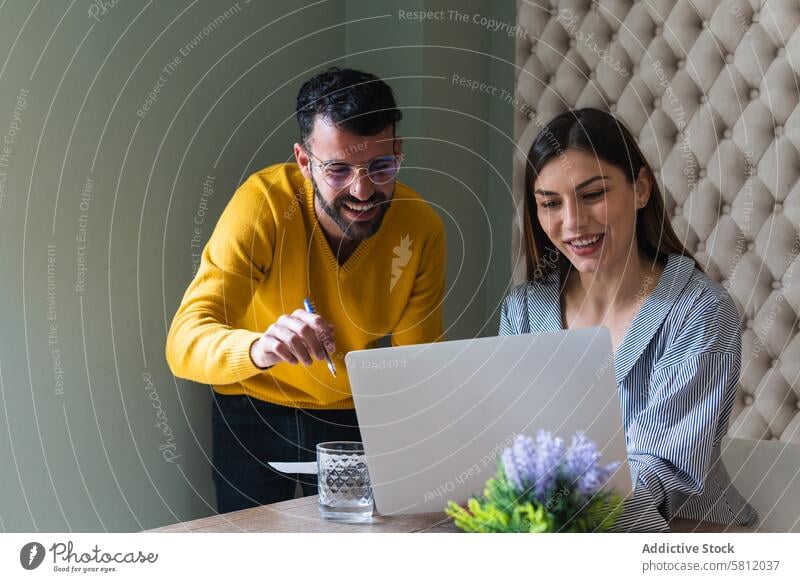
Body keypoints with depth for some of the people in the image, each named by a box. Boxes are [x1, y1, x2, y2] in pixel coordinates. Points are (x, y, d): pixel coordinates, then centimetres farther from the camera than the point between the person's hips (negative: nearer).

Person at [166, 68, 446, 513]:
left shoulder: (422, 228, -18)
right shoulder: (264, 203, -27)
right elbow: (185, 341, -35)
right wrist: (258, 348, -56)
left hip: (351, 414, 2)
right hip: (254, 407, -2)